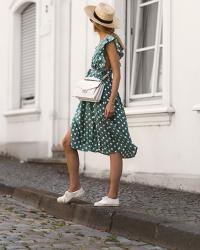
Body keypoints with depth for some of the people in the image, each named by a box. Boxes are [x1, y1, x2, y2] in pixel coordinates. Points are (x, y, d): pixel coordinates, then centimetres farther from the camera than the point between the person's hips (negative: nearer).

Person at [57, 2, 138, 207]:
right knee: (68, 142, 8)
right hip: (91, 104, 10)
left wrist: (111, 102, -21)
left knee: (113, 148, -3)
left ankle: (112, 196, 0)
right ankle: (74, 187, 15)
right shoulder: (103, 43, 16)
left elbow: (117, 74, -15)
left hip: (104, 101, -10)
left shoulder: (110, 42, -10)